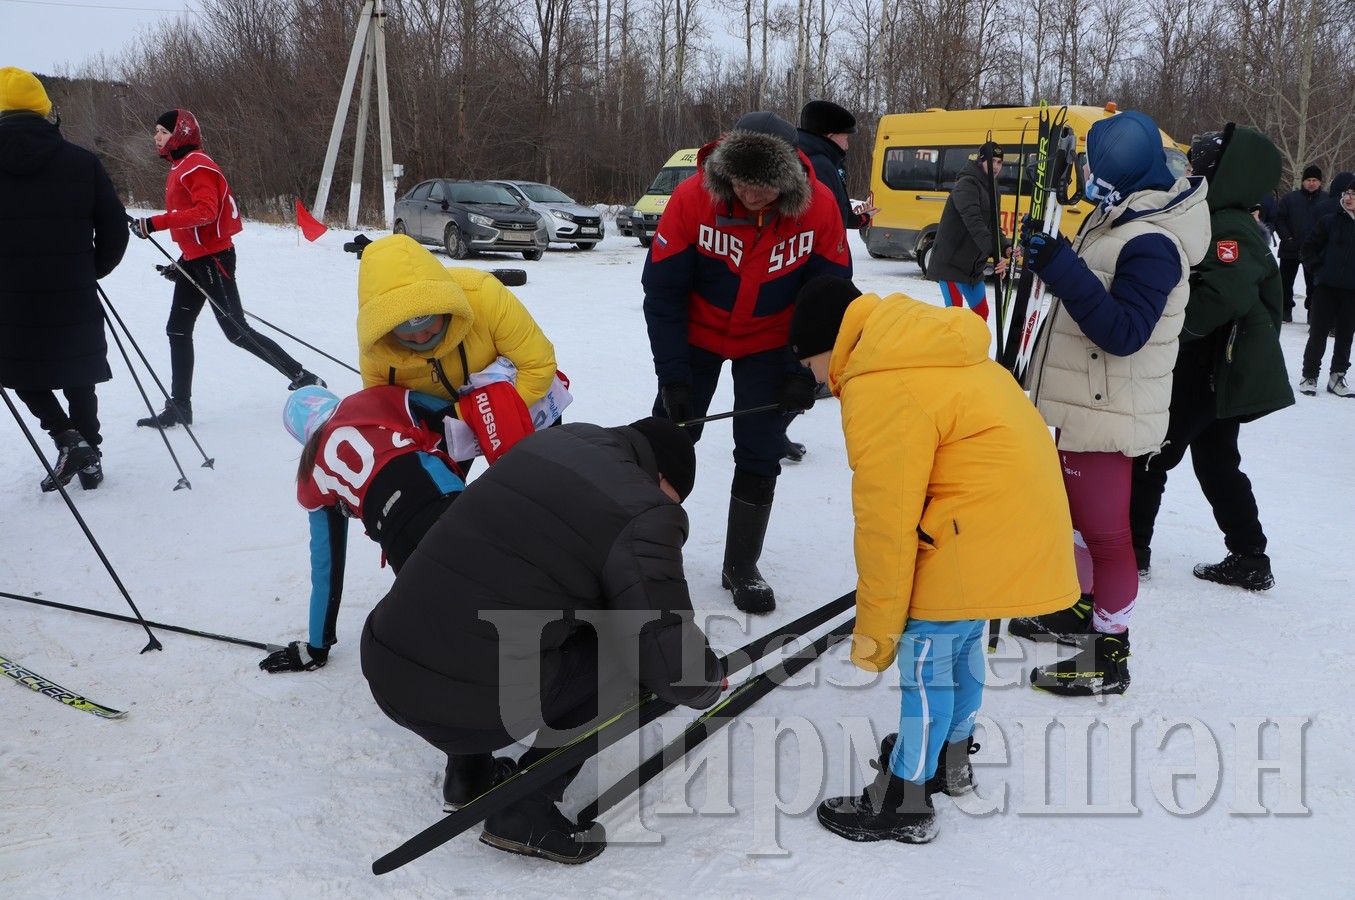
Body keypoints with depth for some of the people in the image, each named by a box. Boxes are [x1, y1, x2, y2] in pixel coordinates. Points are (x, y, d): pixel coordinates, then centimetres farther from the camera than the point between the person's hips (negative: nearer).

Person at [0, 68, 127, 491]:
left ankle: (67, 438, 0)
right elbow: (115, 227, 0)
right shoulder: (82, 162, -2)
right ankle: (89, 458, 19)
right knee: (78, 379, 16)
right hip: (73, 298, 1)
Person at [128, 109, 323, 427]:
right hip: (194, 260, 10)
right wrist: (183, 260, 19)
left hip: (213, 258, -10)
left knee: (236, 331, -9)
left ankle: (303, 379, -2)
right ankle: (179, 406, 13)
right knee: (178, 330, 8)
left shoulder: (197, 165, -12)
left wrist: (155, 223, -30)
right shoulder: (178, 168, 19)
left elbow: (206, 211, -27)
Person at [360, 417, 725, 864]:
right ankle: (525, 811, 9)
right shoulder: (644, 513, -9)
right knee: (627, 651, 9)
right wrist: (710, 682, 14)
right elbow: (670, 659, -10)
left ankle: (467, 770, 30)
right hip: (469, 709, -7)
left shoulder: (548, 440, 11)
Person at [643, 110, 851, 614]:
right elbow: (663, 291, -19)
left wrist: (805, 372, -15)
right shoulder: (692, 199, -27)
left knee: (760, 457, 1)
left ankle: (742, 567, 17)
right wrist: (673, 376, -20)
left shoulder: (819, 207, -23)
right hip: (698, 336, 0)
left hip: (770, 344, 1)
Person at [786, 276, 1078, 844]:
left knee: (926, 656, 0)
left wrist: (875, 629, -8)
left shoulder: (882, 391, -19)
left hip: (980, 536, -10)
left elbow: (887, 523, -17)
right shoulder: (920, 352, 11)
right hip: (1022, 514, 10)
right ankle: (951, 757, 42)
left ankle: (904, 802, 12)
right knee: (961, 641, 24)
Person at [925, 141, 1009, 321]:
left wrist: (1006, 248, -3)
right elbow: (974, 223, -31)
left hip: (973, 266, 9)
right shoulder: (966, 185, -17)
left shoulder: (991, 189, 14)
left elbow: (993, 227, 18)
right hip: (951, 262, -9)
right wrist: (995, 253, -40)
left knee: (981, 311, 15)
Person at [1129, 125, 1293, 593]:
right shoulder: (1225, 223, 12)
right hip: (1221, 372, 10)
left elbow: (1221, 298, -34)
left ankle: (1131, 550, 10)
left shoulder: (1227, 230, -20)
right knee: (1216, 461, 17)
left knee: (1149, 457, 0)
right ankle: (1249, 559, 23)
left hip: (1205, 374, -10)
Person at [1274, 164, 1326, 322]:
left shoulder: (1327, 200, -1)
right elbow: (1279, 220, 1)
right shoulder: (1290, 198, 1)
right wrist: (1287, 238, -10)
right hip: (1290, 249, 1)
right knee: (1286, 281, 8)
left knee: (1313, 284, 5)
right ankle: (1286, 309, 22)